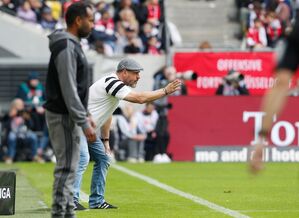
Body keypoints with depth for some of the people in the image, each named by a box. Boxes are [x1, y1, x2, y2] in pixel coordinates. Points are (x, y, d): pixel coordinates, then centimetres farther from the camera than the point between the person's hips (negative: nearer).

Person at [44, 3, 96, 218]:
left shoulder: (73, 45, 14)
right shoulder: (66, 47, -18)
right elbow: (68, 90, -23)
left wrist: (85, 115, 22)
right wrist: (84, 123, -23)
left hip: (70, 115, 10)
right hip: (63, 116, -10)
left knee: (70, 167, 13)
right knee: (66, 167, -9)